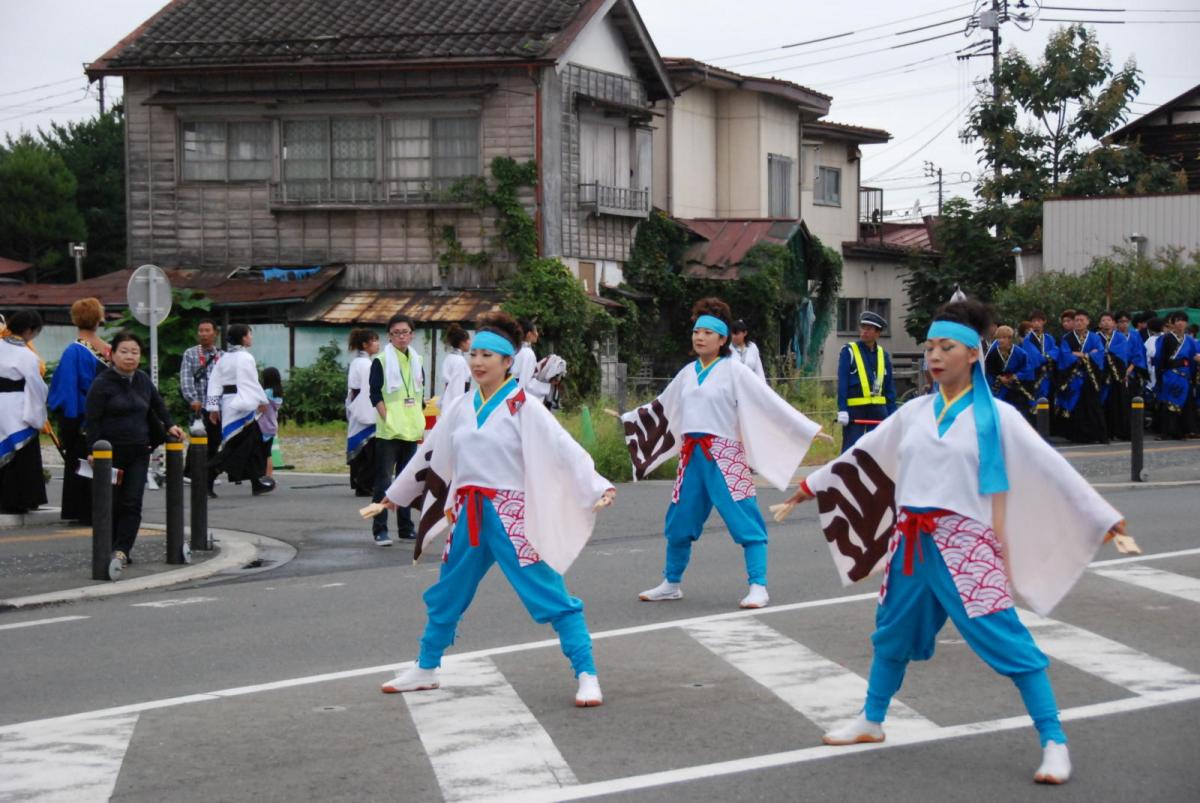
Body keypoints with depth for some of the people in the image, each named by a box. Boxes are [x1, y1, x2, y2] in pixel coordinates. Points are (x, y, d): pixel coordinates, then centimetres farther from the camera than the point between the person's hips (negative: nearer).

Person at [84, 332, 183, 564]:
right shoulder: (102, 383, -6)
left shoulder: (143, 381, 10)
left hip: (139, 452, 4)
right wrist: (93, 450, -16)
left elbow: (158, 405, 28)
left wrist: (169, 425, 15)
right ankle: (107, 549, 14)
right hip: (111, 451, -4)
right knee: (111, 504, 2)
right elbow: (93, 421, -9)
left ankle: (122, 549, -4)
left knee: (132, 502, -5)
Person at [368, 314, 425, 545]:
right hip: (388, 431, -6)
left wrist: (421, 424, 11)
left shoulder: (416, 361, 14)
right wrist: (387, 420, -16)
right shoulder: (381, 361, -3)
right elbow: (375, 395, -7)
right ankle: (380, 530, -6)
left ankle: (405, 528, 17)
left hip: (412, 431, 6)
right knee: (384, 480, -7)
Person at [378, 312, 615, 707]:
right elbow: (430, 454, 20)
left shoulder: (524, 407, -9)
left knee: (550, 597, -9)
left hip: (512, 515, -6)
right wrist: (397, 493, 30)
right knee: (445, 596, 18)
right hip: (468, 515, 6)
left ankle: (587, 675, -3)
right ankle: (425, 670, 36)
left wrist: (598, 486, -30)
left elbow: (564, 449, -17)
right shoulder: (460, 408, 8)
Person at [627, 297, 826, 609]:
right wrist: (625, 419, 38)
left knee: (745, 521, -9)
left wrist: (809, 430, -12)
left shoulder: (734, 371, -4)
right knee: (678, 522, 11)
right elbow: (661, 407, 27)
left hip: (724, 455, -5)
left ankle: (758, 587, -5)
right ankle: (671, 584, 26)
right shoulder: (687, 373, 12)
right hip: (691, 454, 6)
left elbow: (771, 403, -7)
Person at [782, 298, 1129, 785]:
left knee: (1005, 638, -10)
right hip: (911, 541, 5)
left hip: (965, 542, -5)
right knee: (893, 632, 18)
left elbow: (1050, 467, -6)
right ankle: (870, 722, 36)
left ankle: (1054, 742, -6)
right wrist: (813, 485, 28)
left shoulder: (995, 416, -4)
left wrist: (1103, 517, -9)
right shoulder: (914, 413, 8)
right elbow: (864, 455, 20)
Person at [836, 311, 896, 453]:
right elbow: (842, 383, -8)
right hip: (854, 410, -5)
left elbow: (889, 387, 13)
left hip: (878, 410, 5)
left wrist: (892, 414, 7)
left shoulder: (883, 355, 10)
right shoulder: (848, 351, -3)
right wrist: (842, 410, -15)